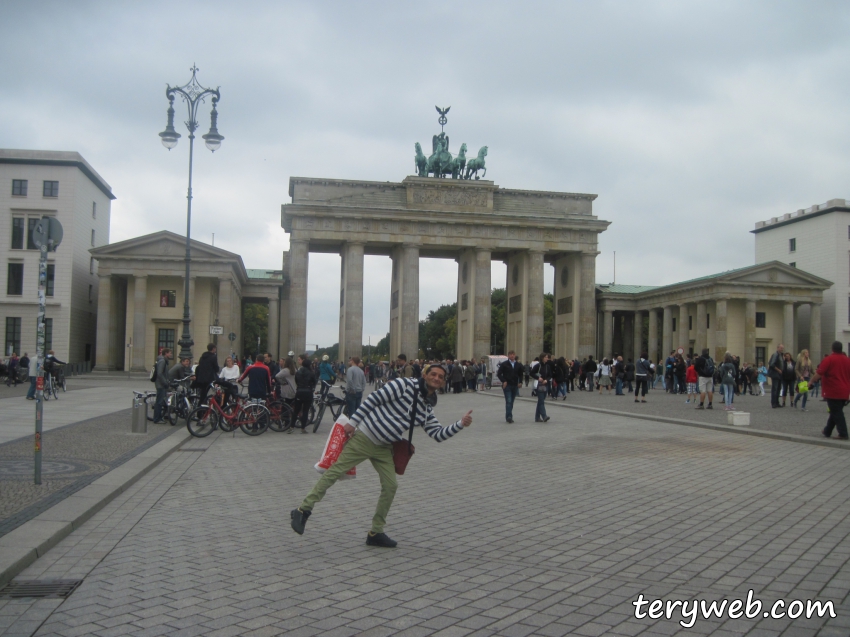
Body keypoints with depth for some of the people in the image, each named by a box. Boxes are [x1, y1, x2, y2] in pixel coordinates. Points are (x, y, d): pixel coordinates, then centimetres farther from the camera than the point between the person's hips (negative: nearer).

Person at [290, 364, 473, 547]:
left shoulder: (427, 408, 8)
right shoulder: (405, 385, -12)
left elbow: (438, 434, 6)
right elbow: (374, 398, -13)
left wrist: (460, 424, -8)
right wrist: (353, 422, -15)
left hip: (384, 448, 7)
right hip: (364, 438, -7)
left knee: (391, 485, 0)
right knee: (335, 471, -7)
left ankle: (376, 533, 12)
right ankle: (303, 510, 3)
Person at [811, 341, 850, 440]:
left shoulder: (828, 360, -11)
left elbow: (818, 374, -17)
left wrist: (811, 381, -3)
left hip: (833, 392, -6)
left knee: (837, 413, -2)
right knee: (836, 412, 16)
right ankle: (827, 431, 25)